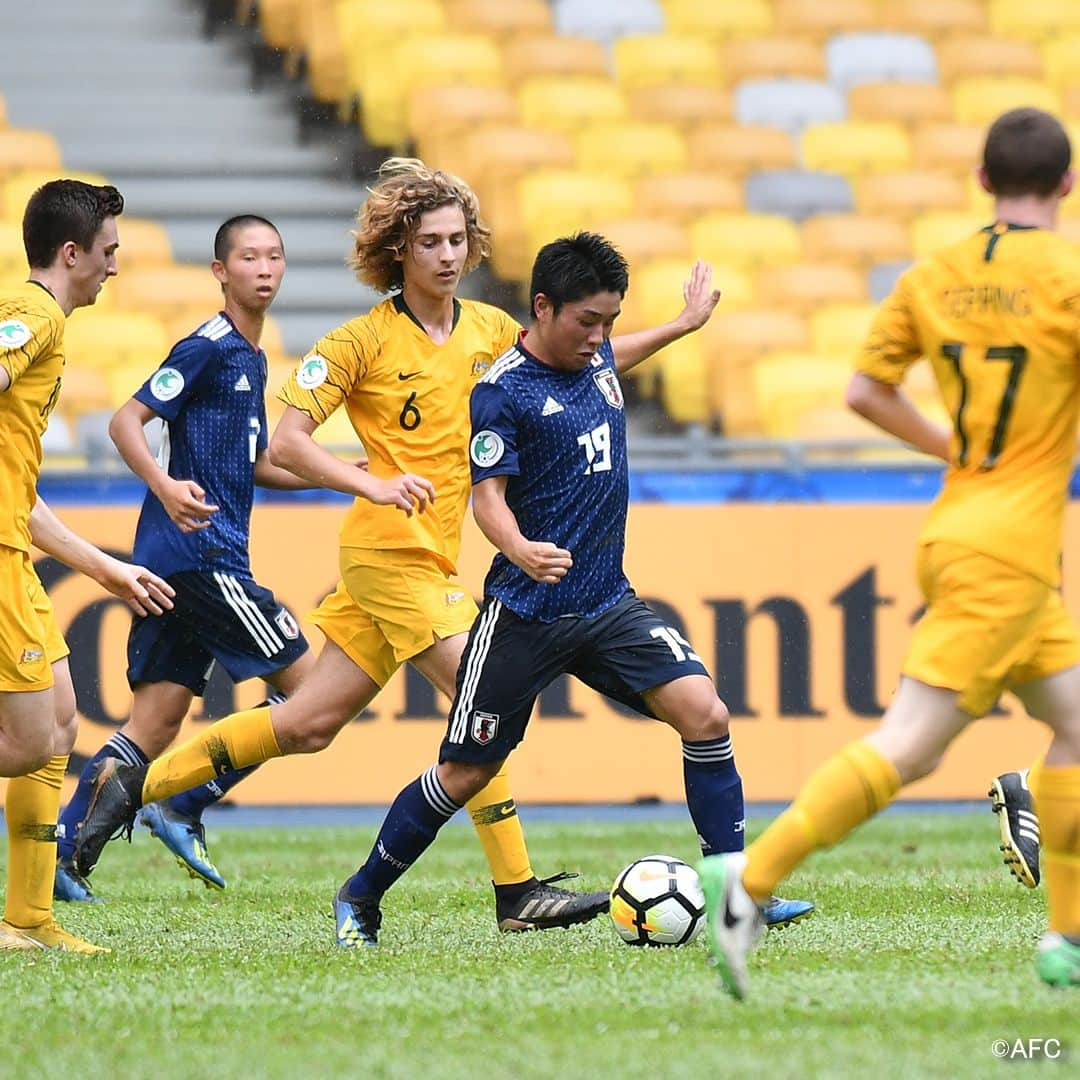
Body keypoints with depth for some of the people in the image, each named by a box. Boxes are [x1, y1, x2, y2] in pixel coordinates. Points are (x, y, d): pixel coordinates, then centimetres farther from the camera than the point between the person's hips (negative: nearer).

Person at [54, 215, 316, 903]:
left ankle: (62, 850, 1)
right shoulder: (208, 347, -8)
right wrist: (164, 485, -30)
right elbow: (127, 421, -14)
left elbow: (252, 466, 31)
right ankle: (186, 808, -4)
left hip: (173, 562, 9)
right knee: (306, 684, -6)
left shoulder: (251, 357, 20)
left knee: (157, 720, 5)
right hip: (198, 551, -9)